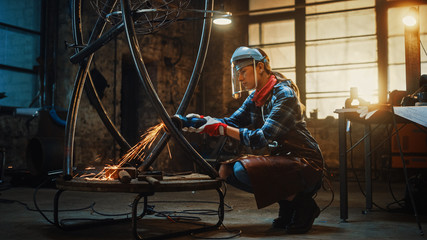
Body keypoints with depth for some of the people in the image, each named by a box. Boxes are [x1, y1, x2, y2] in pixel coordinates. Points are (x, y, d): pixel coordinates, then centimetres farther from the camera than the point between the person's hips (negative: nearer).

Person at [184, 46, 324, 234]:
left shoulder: (284, 95, -19)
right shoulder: (255, 98, 8)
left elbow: (263, 139, -26)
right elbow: (233, 121, 6)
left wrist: (223, 129, -26)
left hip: (304, 163, -9)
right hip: (279, 158, 9)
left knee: (243, 169, -27)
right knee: (226, 171, -2)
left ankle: (301, 203, -8)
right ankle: (286, 204, 5)